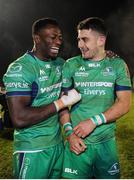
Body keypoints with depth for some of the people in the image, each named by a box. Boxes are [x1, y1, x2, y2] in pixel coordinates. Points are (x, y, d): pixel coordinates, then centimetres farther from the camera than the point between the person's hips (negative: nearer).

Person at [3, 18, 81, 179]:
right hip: (32, 151, -7)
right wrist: (61, 102, -20)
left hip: (58, 144, 7)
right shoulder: (20, 69, -17)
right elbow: (19, 119, -26)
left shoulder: (60, 63, 5)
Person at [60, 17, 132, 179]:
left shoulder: (117, 65, 0)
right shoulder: (70, 65, 0)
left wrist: (94, 121, -15)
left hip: (107, 142, 1)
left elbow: (124, 104, -5)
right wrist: (69, 133, -11)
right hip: (77, 142, 0)